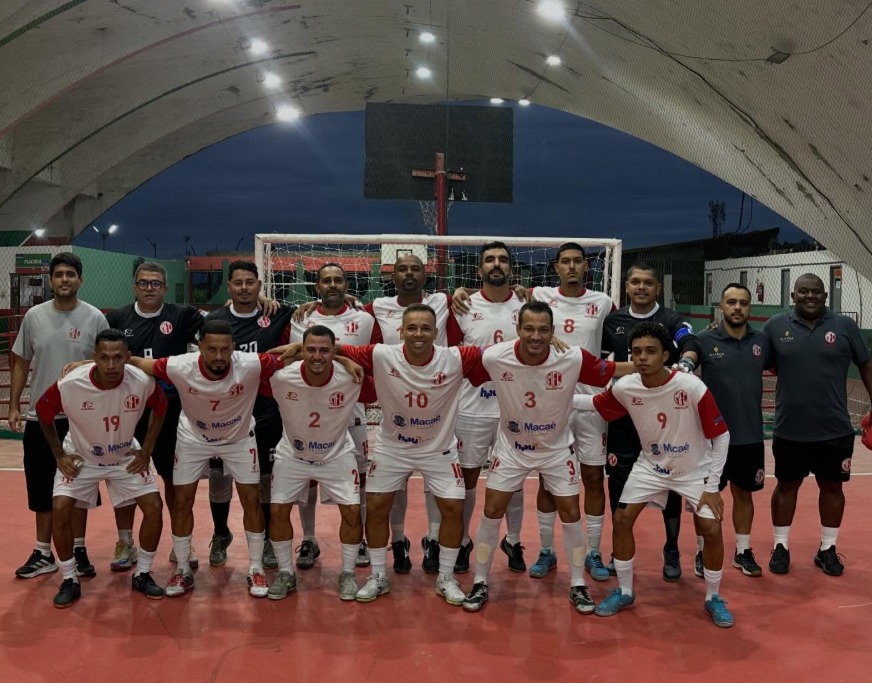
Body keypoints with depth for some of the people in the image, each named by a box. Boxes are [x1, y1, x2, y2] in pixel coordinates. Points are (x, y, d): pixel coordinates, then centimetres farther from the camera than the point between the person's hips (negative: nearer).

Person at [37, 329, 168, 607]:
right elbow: (43, 413, -8)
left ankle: (142, 575, 12)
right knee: (60, 509, -16)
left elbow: (160, 408, -4)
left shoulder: (142, 382, -27)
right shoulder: (69, 384, -30)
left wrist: (146, 452, -5)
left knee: (154, 506, -8)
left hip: (126, 457, 1)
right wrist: (59, 455, -7)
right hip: (80, 458, -1)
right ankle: (70, 581, 4)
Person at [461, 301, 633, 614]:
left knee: (570, 514, 4)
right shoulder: (493, 357, -24)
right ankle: (480, 584, 19)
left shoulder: (573, 358, -25)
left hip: (557, 448, 0)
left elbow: (611, 371, -10)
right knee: (491, 512, 1)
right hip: (511, 447, 0)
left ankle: (578, 585, 24)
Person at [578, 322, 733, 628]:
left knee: (711, 529, -11)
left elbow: (721, 436, -20)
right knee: (621, 518, -4)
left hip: (694, 469, -3)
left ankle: (713, 598, 15)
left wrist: (712, 486, -18)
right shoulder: (625, 388, -18)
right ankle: (624, 591, 16)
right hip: (651, 466, 3)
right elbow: (594, 403, 4)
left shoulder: (691, 387, -29)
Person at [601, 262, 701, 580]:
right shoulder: (613, 321, 6)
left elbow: (691, 344, -20)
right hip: (623, 416, 2)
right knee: (619, 485, 6)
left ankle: (672, 552, 24)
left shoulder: (672, 320, -2)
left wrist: (685, 363, -42)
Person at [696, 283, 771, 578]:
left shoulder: (762, 341, 1)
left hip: (751, 435, 3)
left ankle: (743, 551, 29)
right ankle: (703, 551, 22)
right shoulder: (704, 340, -8)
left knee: (743, 493, 15)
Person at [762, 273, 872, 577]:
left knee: (832, 486, 12)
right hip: (789, 429, 0)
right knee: (786, 485, 11)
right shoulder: (775, 326, -2)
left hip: (835, 429, 1)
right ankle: (780, 547, 25)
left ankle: (827, 549, 28)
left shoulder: (845, 326, -1)